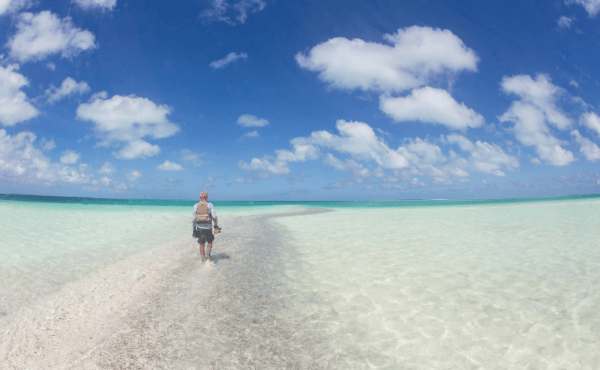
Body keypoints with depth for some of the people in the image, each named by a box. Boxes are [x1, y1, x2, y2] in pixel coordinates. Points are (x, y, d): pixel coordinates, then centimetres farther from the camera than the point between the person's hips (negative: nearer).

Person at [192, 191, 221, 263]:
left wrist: (194, 229, 8)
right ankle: (207, 255, -3)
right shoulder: (210, 205, -4)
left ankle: (203, 261, 14)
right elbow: (214, 216, -12)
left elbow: (194, 219, 1)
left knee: (202, 245, 11)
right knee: (210, 242, 18)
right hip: (208, 227, -2)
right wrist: (216, 225, 1)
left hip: (199, 227, 2)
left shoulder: (196, 206, 3)